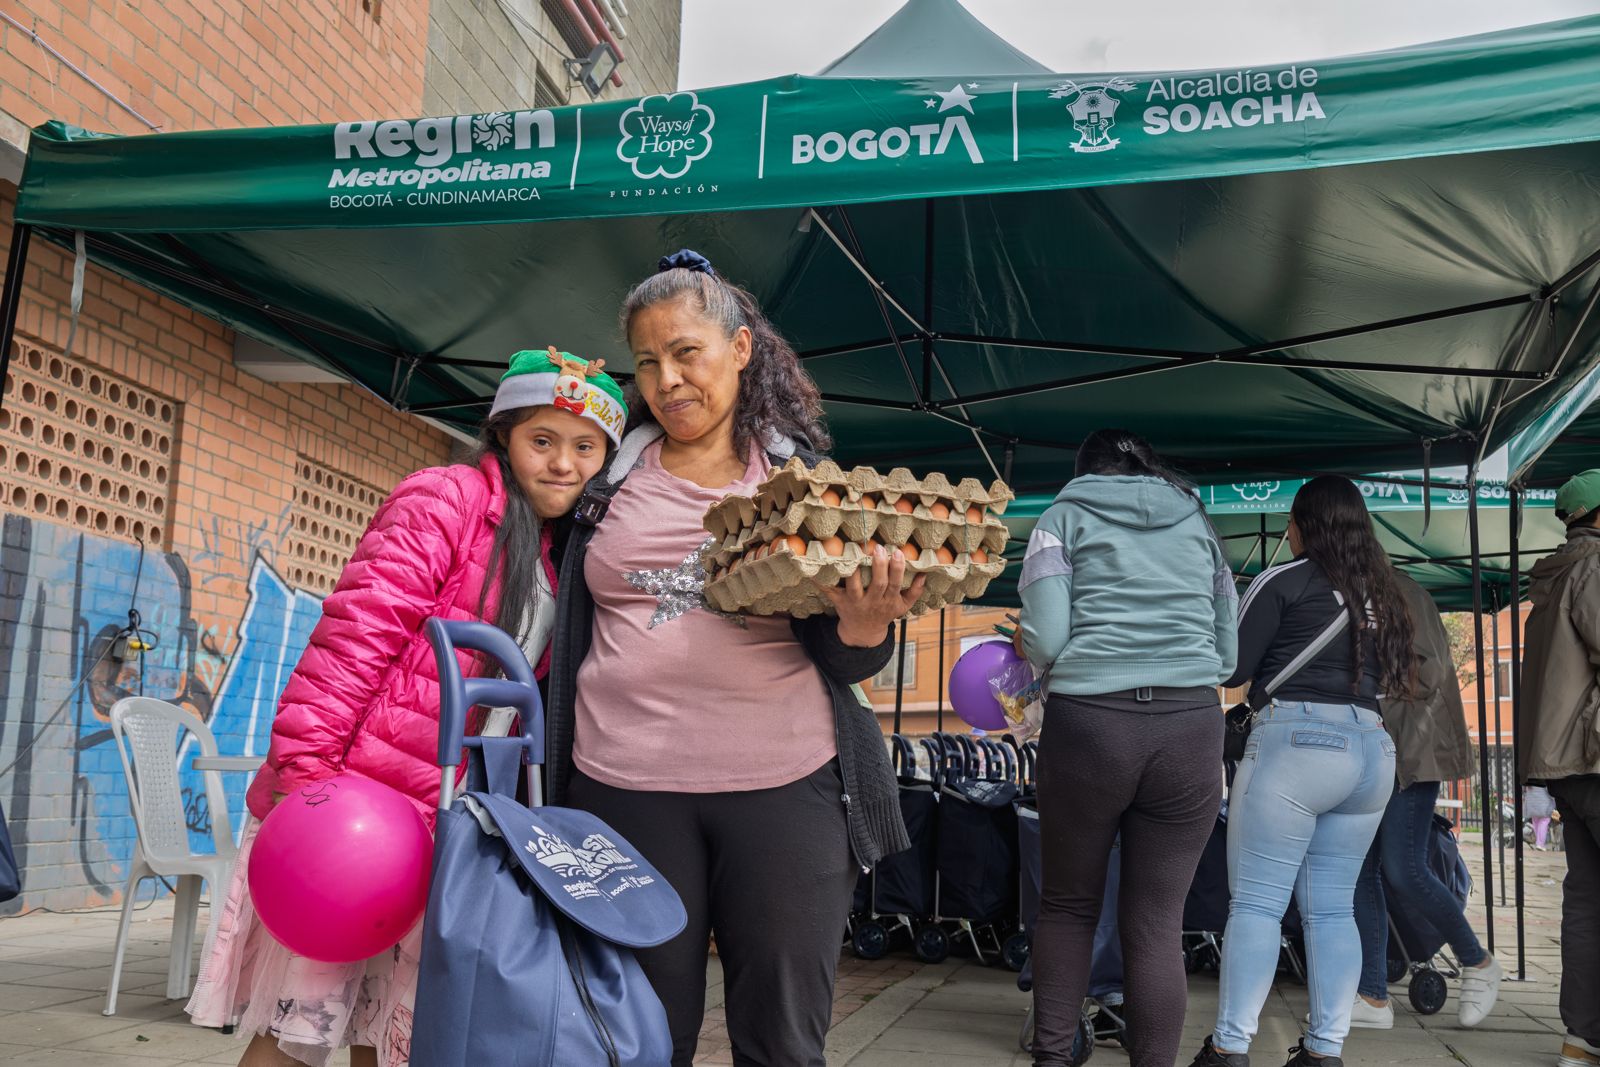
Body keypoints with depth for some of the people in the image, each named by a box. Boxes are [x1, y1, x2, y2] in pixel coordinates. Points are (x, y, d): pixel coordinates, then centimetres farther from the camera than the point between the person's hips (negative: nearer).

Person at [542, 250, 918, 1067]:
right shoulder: (609, 476, 8)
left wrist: (865, 622, -21)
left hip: (785, 786, -1)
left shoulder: (803, 476, 4)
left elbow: (846, 662, 2)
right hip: (626, 789, 2)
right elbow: (570, 631, 17)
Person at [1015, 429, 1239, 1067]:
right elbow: (1229, 655, 17)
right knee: (1157, 920, 4)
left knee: (1068, 904, 12)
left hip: (1089, 720, -2)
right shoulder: (1197, 522, 19)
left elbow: (1044, 640, -3)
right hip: (1191, 726, 2)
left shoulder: (1066, 516, 9)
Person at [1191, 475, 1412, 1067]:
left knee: (1256, 903, -5)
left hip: (1295, 742, -7)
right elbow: (1395, 676, 20)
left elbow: (1232, 669, -3)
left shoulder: (1285, 580, -3)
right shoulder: (1384, 595, 16)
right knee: (1333, 908, 10)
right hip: (1372, 749, 7)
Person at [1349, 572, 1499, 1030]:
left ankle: (1478, 963, 11)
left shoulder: (1400, 593, -7)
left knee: (1402, 871, -13)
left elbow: (1426, 673, -14)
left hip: (1409, 752, -8)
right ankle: (1374, 997, 3)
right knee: (1360, 871, 0)